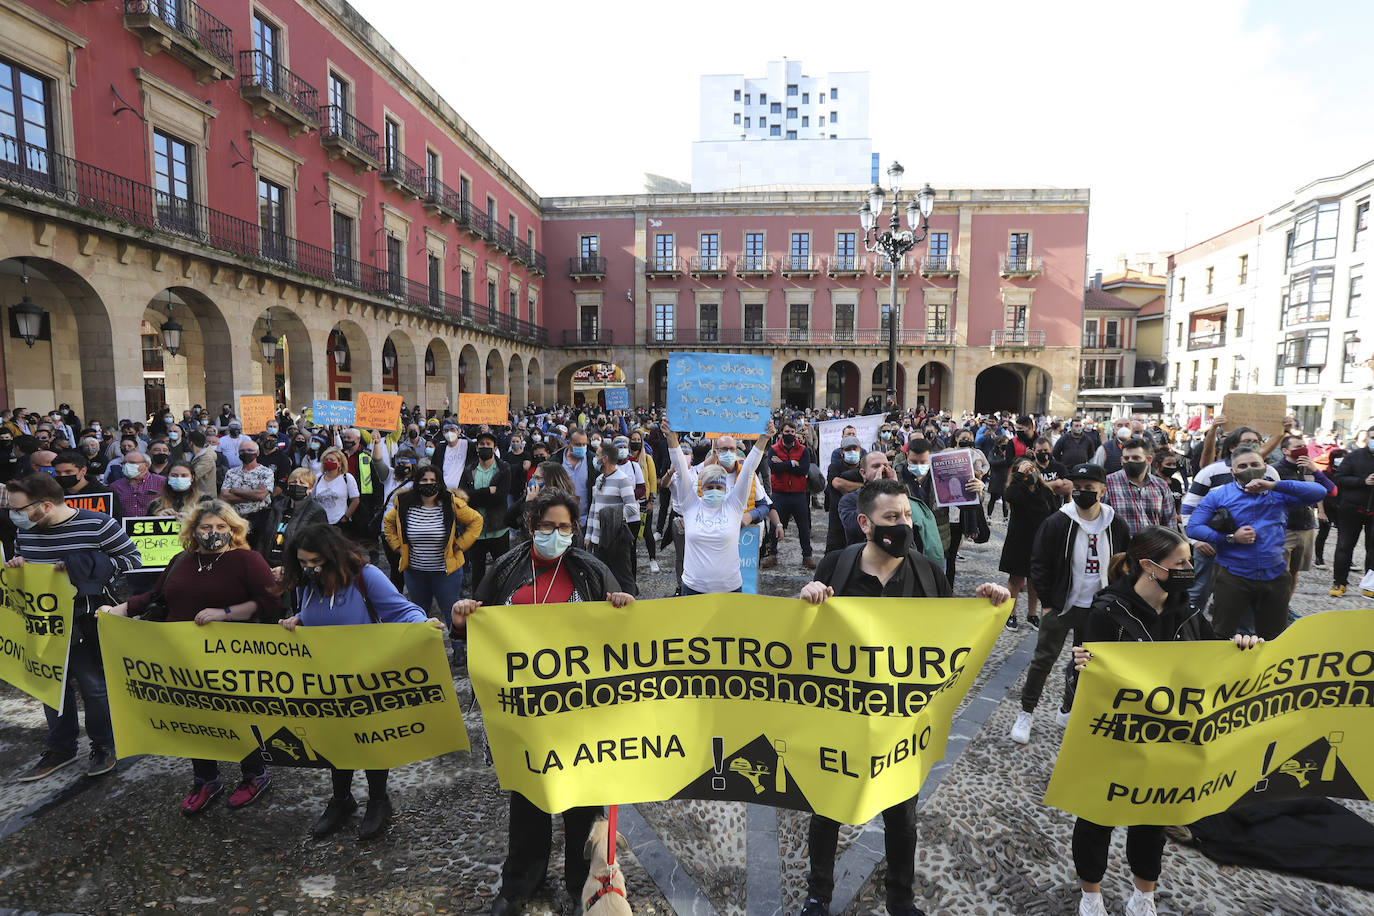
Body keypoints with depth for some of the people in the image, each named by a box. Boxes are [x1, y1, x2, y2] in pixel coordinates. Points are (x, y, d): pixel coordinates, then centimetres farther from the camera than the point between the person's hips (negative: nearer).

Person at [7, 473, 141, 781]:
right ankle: (60, 749, 33)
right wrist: (16, 563, -4)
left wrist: (82, 566, -20)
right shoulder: (25, 531, 2)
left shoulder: (97, 525, -16)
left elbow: (132, 558, -12)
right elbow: (21, 557, 20)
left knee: (93, 685, 5)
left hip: (87, 621, -6)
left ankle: (103, 745, 24)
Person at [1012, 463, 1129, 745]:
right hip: (1061, 606, -3)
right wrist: (1046, 603, -9)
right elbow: (1039, 564, -7)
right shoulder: (1057, 523, -12)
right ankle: (1025, 712, 17)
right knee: (1043, 659, 2)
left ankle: (1068, 711, 34)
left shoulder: (1115, 525, -1)